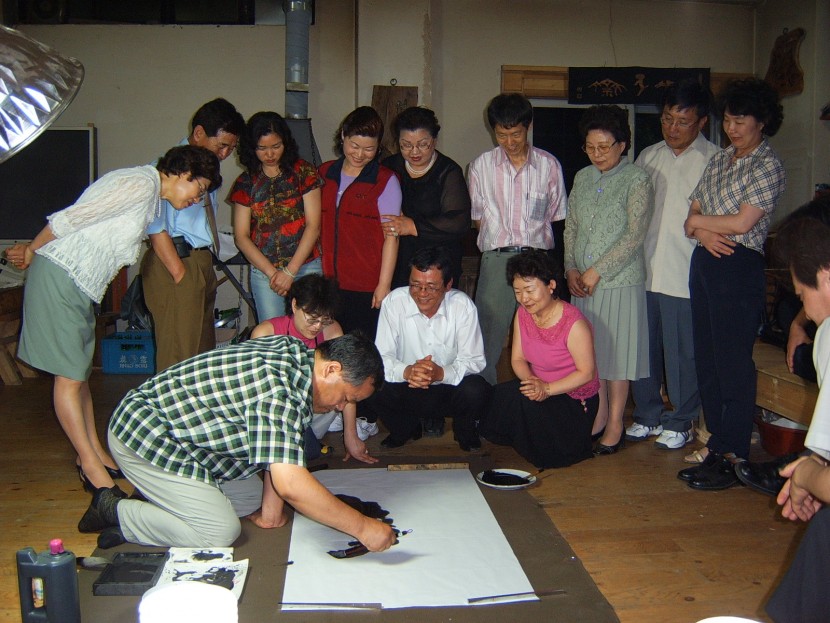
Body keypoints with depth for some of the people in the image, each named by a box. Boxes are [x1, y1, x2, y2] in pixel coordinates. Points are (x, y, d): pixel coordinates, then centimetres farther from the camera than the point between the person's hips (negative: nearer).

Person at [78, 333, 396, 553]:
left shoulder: (295, 350, -3)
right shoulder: (280, 390, -32)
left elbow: (278, 443, 6)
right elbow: (290, 484, -39)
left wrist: (271, 507, 3)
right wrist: (362, 527, -30)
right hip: (141, 437, -10)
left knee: (252, 501, 10)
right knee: (221, 531, -14)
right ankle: (117, 512, -1)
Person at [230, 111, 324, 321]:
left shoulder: (304, 172, 1)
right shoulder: (246, 183, 7)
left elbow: (313, 225, -3)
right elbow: (241, 236, 3)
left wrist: (290, 271, -8)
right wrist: (271, 272, -7)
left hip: (306, 266, -1)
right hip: (263, 271, 1)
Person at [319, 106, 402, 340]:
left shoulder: (386, 181, -2)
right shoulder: (324, 173, 11)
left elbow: (391, 237, -6)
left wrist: (384, 284, -11)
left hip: (367, 288, -4)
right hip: (328, 283, 4)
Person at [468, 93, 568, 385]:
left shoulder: (549, 165, 5)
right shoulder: (481, 166, 7)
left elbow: (556, 216, 10)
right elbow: (477, 217, 13)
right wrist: (501, 240, 5)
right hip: (496, 259, 0)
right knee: (487, 338, 1)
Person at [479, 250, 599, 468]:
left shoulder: (573, 323, -21)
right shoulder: (522, 314, -1)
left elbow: (586, 373, -17)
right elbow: (518, 359, 2)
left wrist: (547, 389, -26)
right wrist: (532, 381, -20)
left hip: (575, 400, -6)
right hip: (540, 388, 6)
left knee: (517, 399, -31)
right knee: (494, 398, -21)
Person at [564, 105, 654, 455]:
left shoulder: (637, 180, -6)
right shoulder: (582, 178, 10)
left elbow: (635, 234, -13)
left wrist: (597, 270, -15)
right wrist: (571, 268, -1)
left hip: (620, 281, -5)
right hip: (582, 282, 5)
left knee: (616, 351, 2)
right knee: (590, 349, 11)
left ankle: (615, 425, 13)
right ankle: (599, 417, 25)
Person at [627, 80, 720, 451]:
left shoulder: (715, 161, -4)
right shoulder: (648, 157, 12)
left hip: (686, 275, -5)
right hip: (643, 271, 5)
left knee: (683, 353, 4)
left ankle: (681, 422, 21)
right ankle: (648, 416, 28)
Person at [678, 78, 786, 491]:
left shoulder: (768, 165, -5)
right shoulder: (719, 160, 17)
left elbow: (742, 222, -16)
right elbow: (692, 217, 12)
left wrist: (699, 221, -2)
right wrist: (703, 234, -9)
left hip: (739, 267, -8)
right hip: (704, 262, 8)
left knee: (733, 361, -5)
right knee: (705, 357, 10)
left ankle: (732, 457, 2)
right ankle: (717, 438, 22)